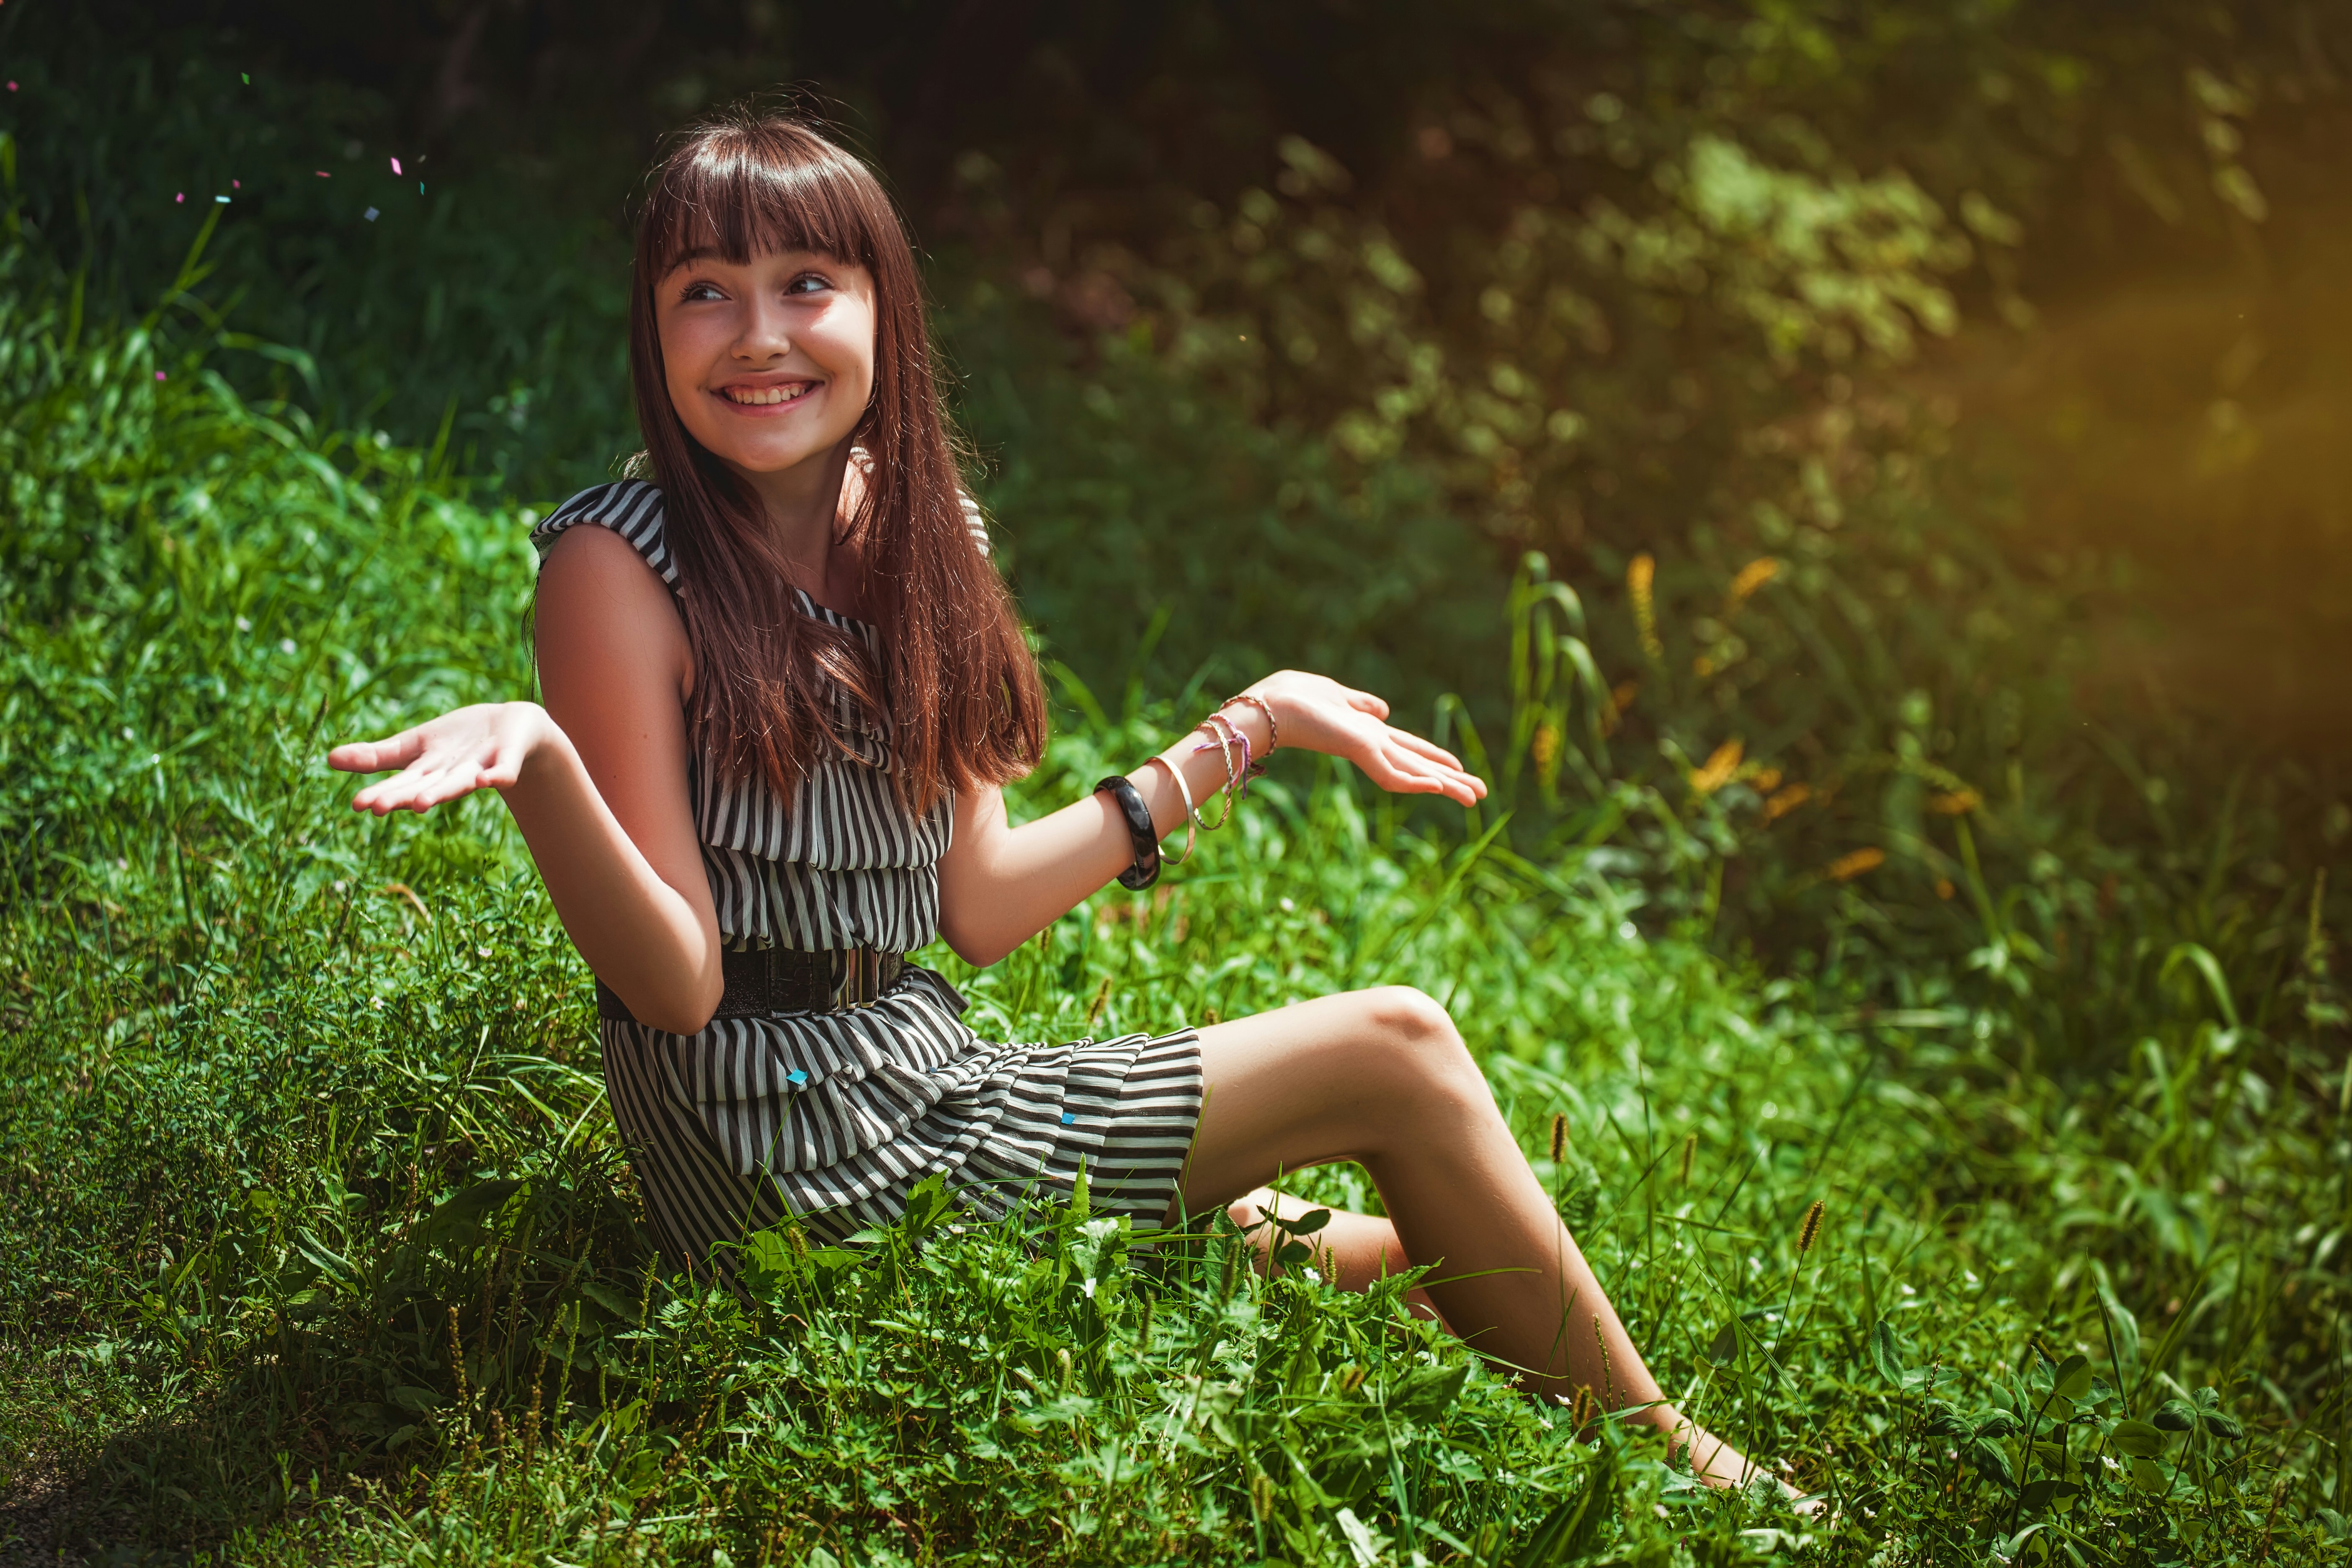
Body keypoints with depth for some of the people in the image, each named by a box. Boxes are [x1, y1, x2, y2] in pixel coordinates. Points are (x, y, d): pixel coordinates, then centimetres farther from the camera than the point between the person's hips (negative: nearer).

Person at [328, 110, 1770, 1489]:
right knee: (1396, 1053, -5)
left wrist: (1248, 729, 13)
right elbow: (675, 982, -18)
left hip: (926, 1084, 7)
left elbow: (977, 903, 8)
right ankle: (1667, 1465, 12)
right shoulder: (620, 567, -15)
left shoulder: (917, 536, 6)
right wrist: (536, 762, -36)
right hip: (788, 1145, -7)